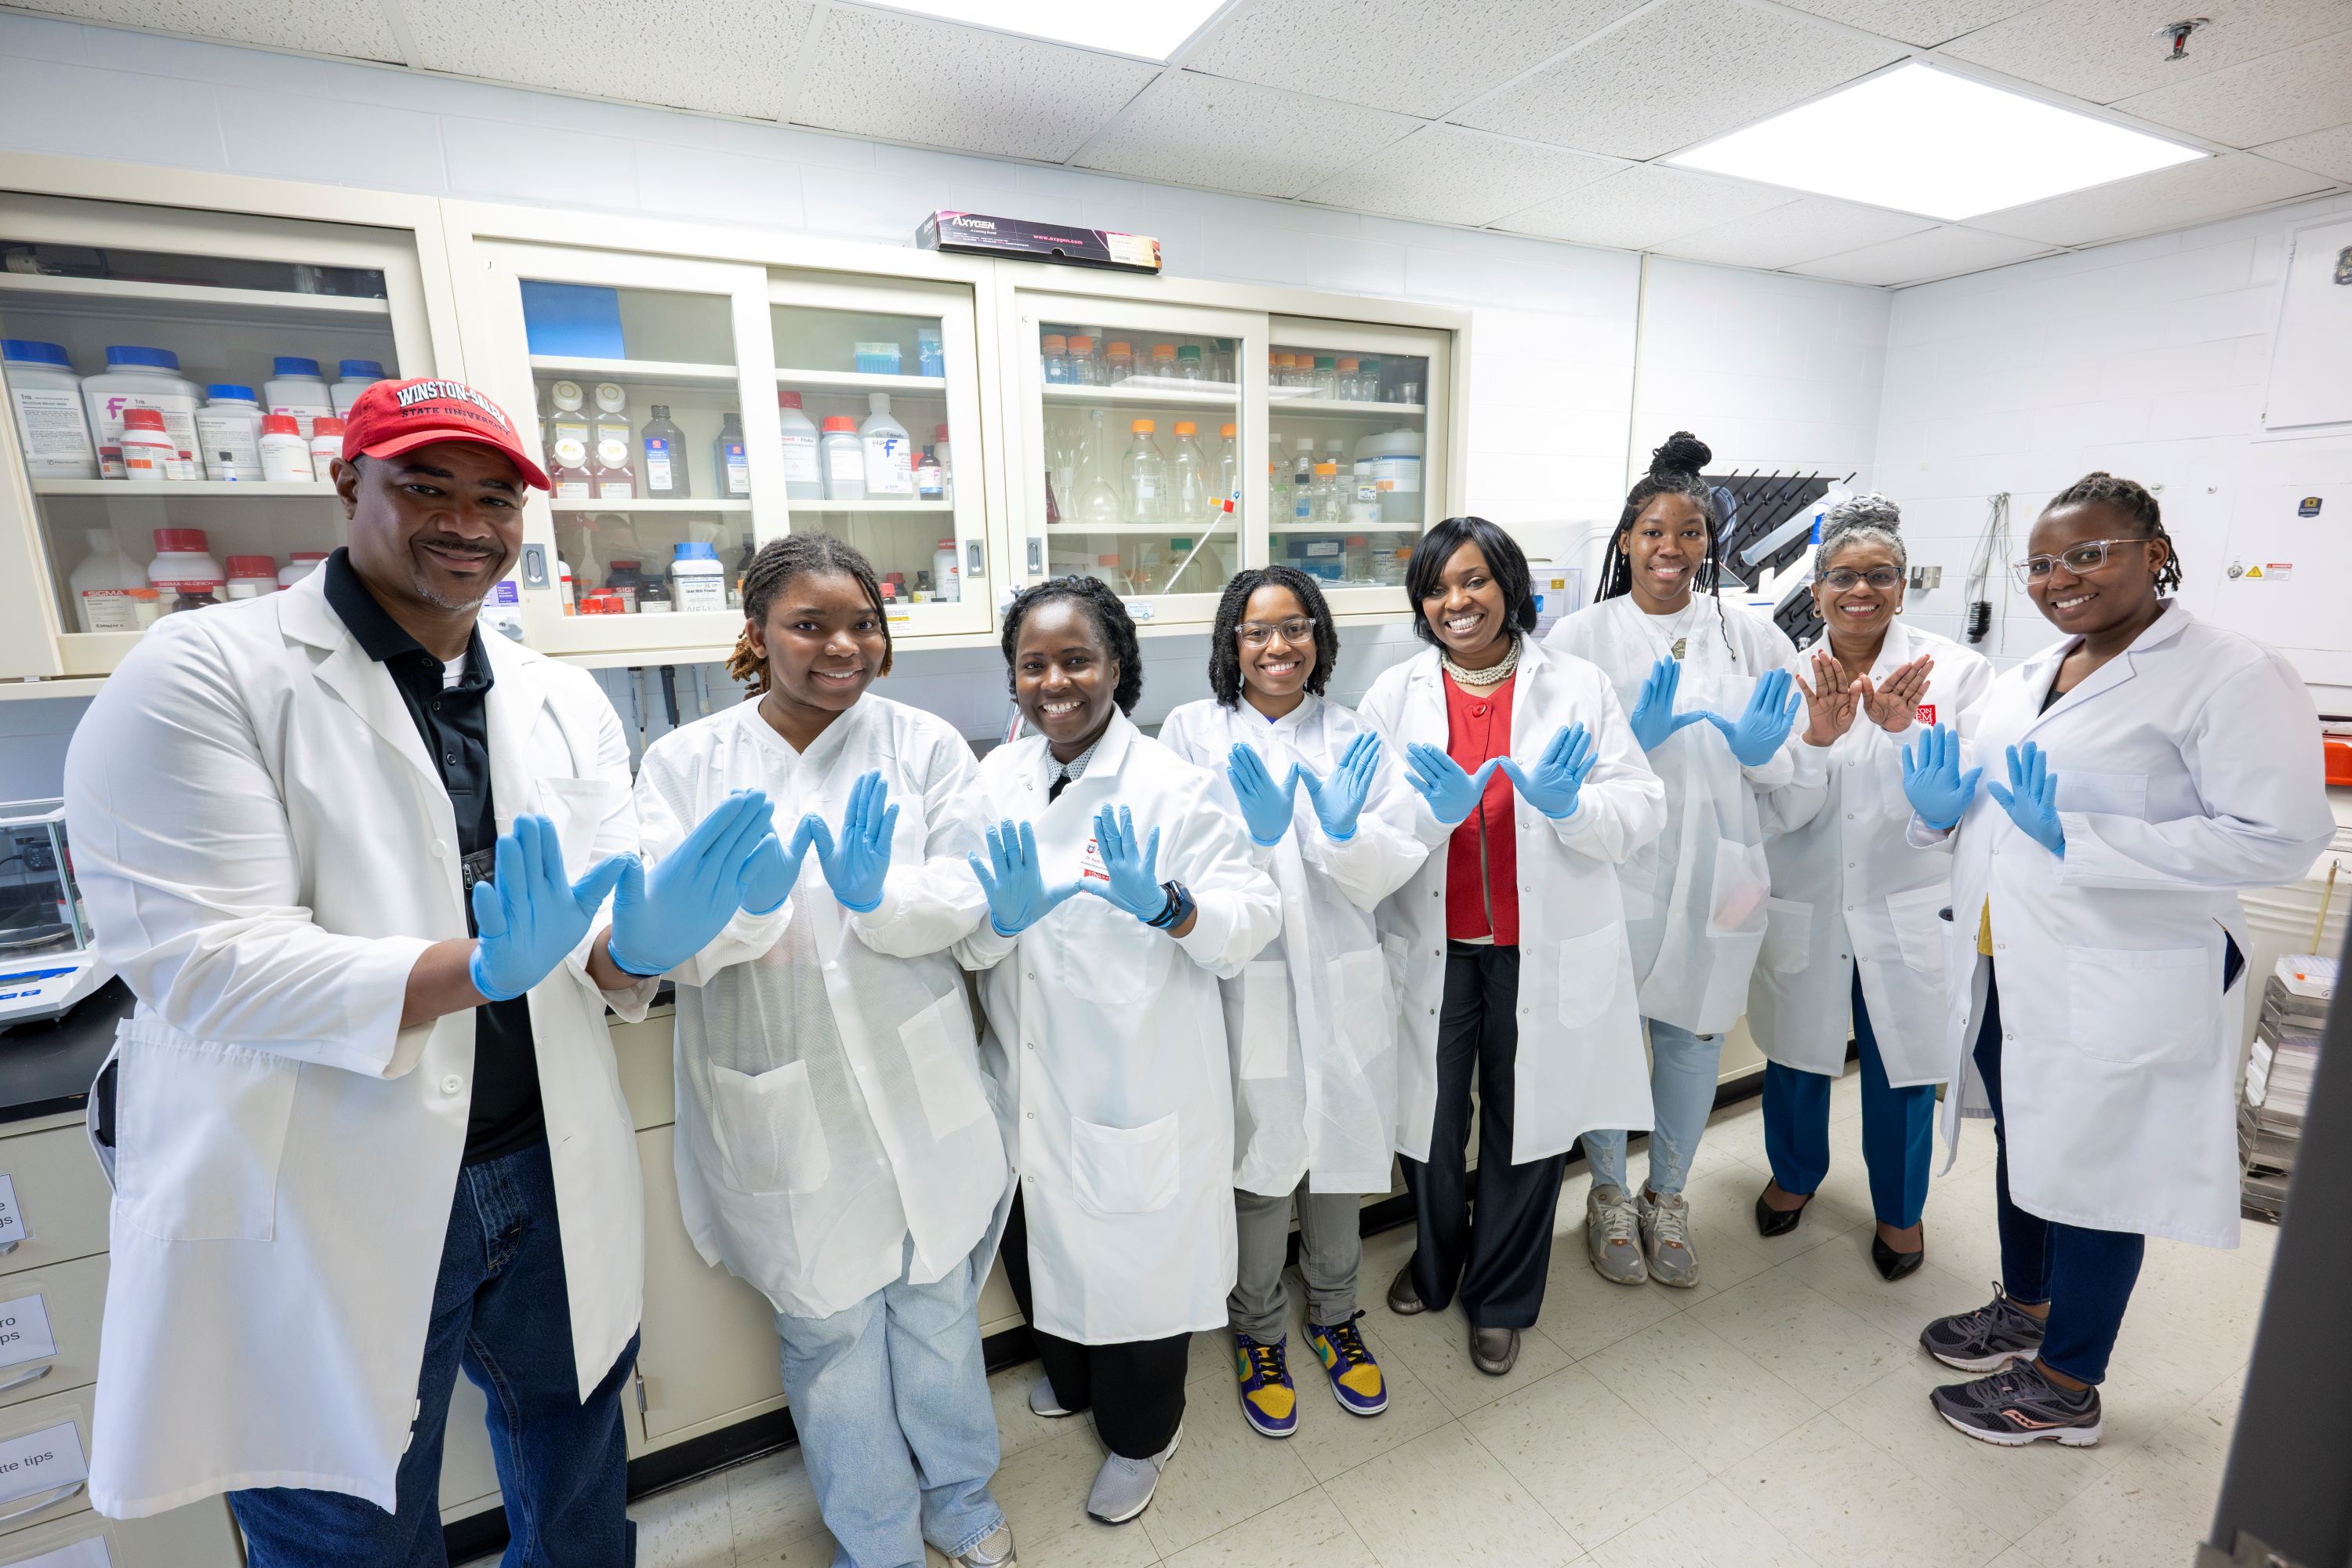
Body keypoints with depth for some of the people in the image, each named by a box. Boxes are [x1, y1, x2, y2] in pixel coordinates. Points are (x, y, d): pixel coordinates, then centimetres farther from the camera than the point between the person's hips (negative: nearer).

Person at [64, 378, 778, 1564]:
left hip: (551, 1187, 5)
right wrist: (483, 968, -33)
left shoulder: (564, 704, 4)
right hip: (316, 1219, -4)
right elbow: (206, 965, -18)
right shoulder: (202, 676, -9)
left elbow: (609, 958, 1)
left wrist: (639, 944, -22)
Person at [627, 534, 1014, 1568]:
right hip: (782, 1105, 0)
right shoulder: (686, 763, -3)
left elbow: (963, 901, -10)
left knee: (937, 1303, 19)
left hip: (917, 1085, 1)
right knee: (830, 1327, 17)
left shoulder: (925, 746, -2)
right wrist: (748, 900, -30)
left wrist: (876, 892, -30)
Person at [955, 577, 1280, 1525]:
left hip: (1138, 1083, -4)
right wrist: (1001, 915, -25)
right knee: (1044, 1241, 24)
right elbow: (964, 941, -2)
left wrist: (1168, 906, -37)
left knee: (1137, 1257, 15)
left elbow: (1252, 919, -18)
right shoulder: (997, 781, 0)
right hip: (1030, 1081, 5)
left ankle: (1139, 1435, 46)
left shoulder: (1173, 787, -15)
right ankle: (1069, 1371, 58)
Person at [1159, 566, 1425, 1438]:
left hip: (1342, 986, 3)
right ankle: (1259, 1331, 38)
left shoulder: (1353, 738, 4)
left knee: (1340, 1158, 18)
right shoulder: (1192, 732, -2)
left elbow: (1381, 879, -2)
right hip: (1246, 987, -2)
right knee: (1261, 1168, 10)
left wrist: (1345, 829, -23)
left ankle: (1333, 1316, 44)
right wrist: (1255, 833, -26)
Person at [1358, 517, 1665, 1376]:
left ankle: (1500, 1298, 41)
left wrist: (1568, 804, -23)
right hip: (1432, 946, 1)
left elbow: (1642, 811, -4)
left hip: (1546, 952, 0)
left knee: (1527, 1126, 14)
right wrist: (1436, 811, -25)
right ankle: (1434, 1264, 46)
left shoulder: (1579, 687, 0)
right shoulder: (1395, 694, 0)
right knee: (1432, 1117, 14)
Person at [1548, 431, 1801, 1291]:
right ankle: (1609, 1193, 33)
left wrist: (1759, 750, -17)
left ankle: (1668, 1196, 38)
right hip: (1615, 868, -2)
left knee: (1695, 1033, 15)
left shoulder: (1751, 633, 4)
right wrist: (1633, 738, -23)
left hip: (1716, 871, 3)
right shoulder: (1582, 635, -4)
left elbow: (1785, 768, 6)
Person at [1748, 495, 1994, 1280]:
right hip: (1803, 910, 1)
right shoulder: (1789, 678, -4)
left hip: (1906, 913, -1)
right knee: (1796, 1051, 18)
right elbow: (1777, 812, -10)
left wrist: (1902, 729, -29)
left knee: (1902, 1067, 13)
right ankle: (1794, 1173, 44)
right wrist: (1818, 738, -26)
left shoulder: (1955, 670, -7)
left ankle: (1899, 1209, 39)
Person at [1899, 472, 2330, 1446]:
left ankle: (2065, 1388, 28)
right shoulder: (2026, 677, 9)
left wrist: (2075, 838, -28)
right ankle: (2023, 1309, 44)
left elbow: (2279, 837, -19)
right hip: (2006, 972, 7)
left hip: (2117, 990, -6)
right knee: (2022, 1146, 21)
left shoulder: (2232, 677, -11)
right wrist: (1942, 809, -5)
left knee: (2089, 1177, 8)